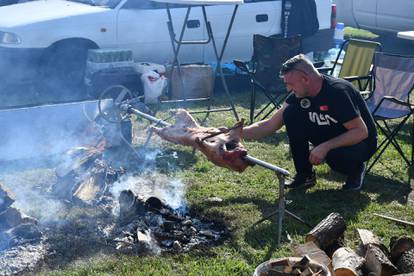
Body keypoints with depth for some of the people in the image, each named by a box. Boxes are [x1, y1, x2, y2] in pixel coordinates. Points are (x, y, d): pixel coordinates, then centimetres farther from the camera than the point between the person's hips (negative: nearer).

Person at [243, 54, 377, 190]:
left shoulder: (338, 91, -29)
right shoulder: (299, 95, -9)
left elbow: (361, 132, -28)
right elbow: (270, 125, -4)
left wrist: (325, 147, -35)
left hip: (361, 142, -6)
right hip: (329, 139, 6)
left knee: (333, 155, -39)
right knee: (291, 114, -13)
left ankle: (356, 169, -1)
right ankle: (305, 174, -3)